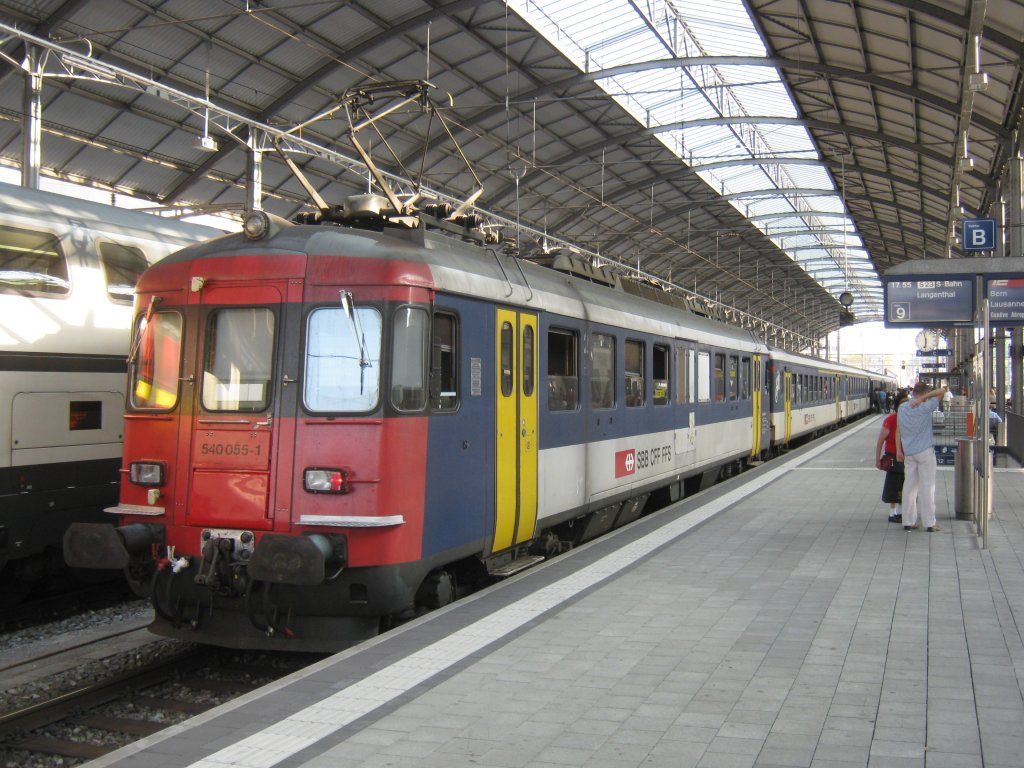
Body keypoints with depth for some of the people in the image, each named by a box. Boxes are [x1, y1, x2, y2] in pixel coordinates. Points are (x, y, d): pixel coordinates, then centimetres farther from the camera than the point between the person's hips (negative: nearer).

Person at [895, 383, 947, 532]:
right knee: (927, 486, 0)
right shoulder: (926, 408, -11)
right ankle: (929, 523, 1)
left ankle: (908, 521, 11)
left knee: (909, 486, 8)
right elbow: (942, 391, -12)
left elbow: (898, 430, 8)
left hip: (908, 452, 5)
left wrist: (898, 450, 13)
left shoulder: (902, 408, 4)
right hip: (925, 451, -5)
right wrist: (923, 398, -15)